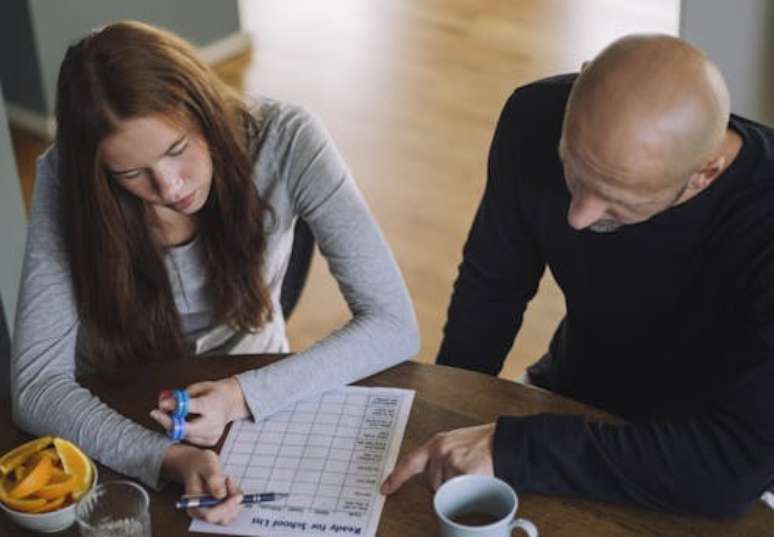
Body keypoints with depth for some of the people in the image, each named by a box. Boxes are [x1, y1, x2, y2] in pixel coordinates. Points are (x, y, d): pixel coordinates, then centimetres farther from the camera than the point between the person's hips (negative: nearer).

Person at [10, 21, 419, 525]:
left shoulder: (283, 141, -21)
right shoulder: (67, 179, -19)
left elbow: (393, 325, -20)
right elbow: (37, 384, -23)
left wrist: (245, 395, -31)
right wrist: (168, 457, -39)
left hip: (259, 407, 0)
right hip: (122, 430, 0)